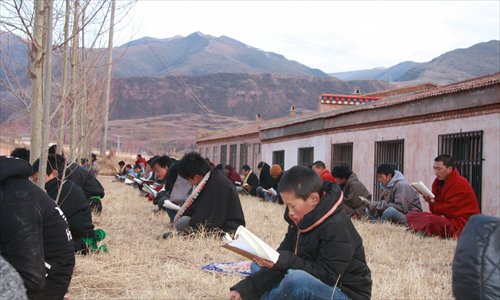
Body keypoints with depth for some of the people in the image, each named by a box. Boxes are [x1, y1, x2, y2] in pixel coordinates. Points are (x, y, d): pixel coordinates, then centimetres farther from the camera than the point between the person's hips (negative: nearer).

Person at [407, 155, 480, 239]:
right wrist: (431, 201, -14)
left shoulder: (460, 184, -15)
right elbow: (436, 209, 8)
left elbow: (451, 209, -19)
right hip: (445, 218, 9)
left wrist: (434, 205, -4)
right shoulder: (438, 182, 10)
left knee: (430, 220, -36)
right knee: (411, 215, -2)